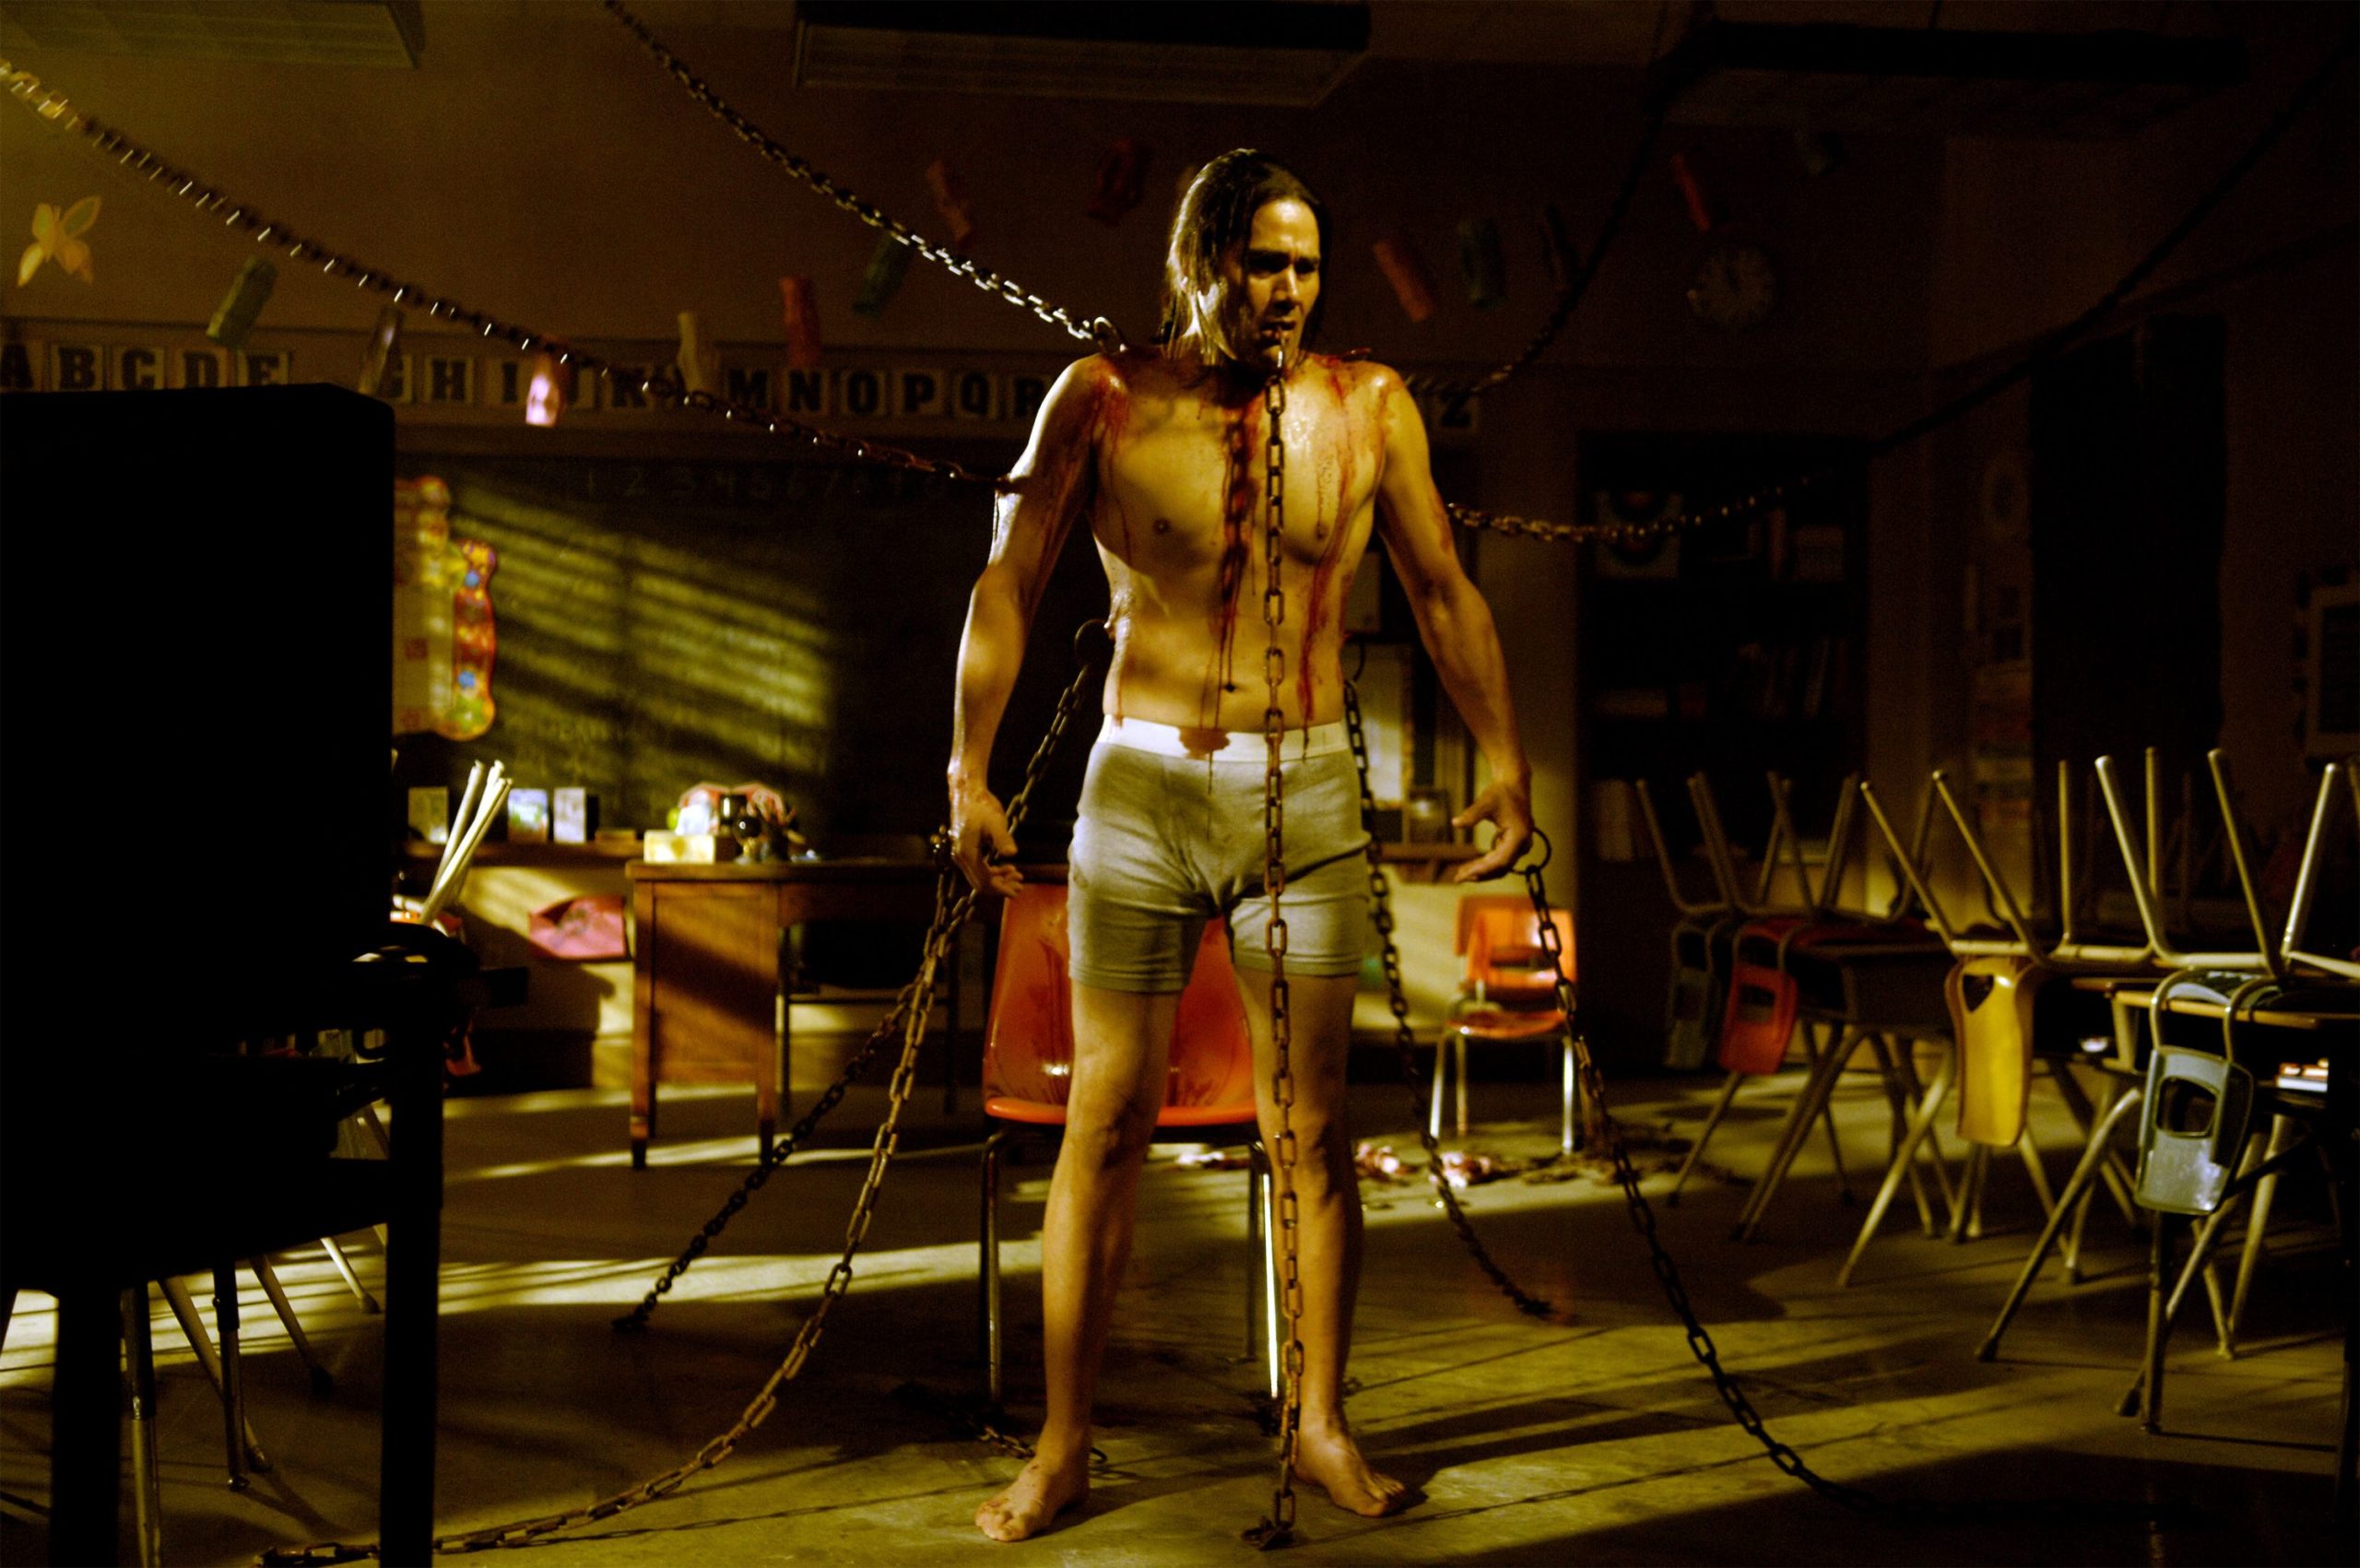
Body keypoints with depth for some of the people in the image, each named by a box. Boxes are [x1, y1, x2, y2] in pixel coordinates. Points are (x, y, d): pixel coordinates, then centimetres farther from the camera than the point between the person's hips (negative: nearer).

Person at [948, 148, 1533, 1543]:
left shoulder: (1370, 408, 3)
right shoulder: (1103, 403, -1)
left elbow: (1443, 593, 10)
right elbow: (1009, 590, 2)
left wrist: (1505, 759, 6)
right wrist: (970, 774, -2)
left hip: (1307, 796, 1)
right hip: (1141, 788, -1)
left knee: (1313, 1126, 4)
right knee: (1109, 1121, 2)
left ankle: (1323, 1424, 20)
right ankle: (1064, 1448, 14)